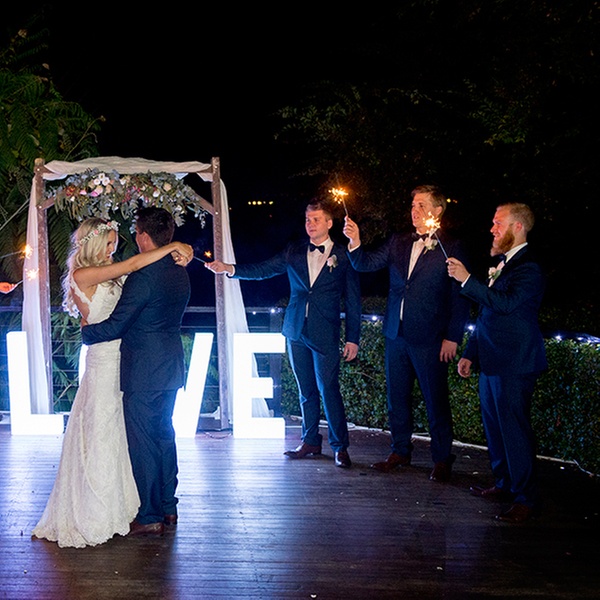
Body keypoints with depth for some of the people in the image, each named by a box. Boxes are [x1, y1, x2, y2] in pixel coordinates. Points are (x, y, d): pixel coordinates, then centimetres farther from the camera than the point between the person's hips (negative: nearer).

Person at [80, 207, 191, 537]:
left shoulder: (143, 277, -20)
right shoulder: (180, 274, 7)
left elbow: (114, 327, -16)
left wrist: (85, 330, 1)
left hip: (144, 373, -8)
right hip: (172, 367, 8)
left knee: (142, 442, 1)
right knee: (164, 435, 17)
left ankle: (150, 518, 8)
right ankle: (168, 507, 26)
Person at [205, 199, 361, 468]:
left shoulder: (342, 256, 1)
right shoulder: (294, 251, 10)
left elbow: (353, 301, 1)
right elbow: (262, 269, 3)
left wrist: (352, 338, -4)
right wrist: (229, 268, -11)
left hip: (325, 334, -4)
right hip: (296, 331, 4)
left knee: (328, 388, -8)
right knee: (306, 390, 11)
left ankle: (340, 446, 2)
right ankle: (310, 441, 22)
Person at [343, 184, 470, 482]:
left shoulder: (451, 248, -5)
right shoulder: (398, 243, 11)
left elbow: (460, 297, -6)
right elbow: (366, 264, 4)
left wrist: (452, 337, -11)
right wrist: (355, 242, -15)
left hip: (429, 337, -5)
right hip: (396, 334, 6)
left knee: (436, 400, 1)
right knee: (397, 397, 13)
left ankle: (442, 459, 14)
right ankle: (400, 451, 27)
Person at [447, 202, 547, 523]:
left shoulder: (528, 268, -13)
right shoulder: (501, 264, 16)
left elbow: (505, 303, -28)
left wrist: (467, 280, -25)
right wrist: (470, 353, 20)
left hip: (514, 366, -10)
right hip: (492, 363, 10)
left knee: (514, 429, -4)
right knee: (494, 426, 17)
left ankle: (525, 498, 6)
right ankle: (504, 484, 31)